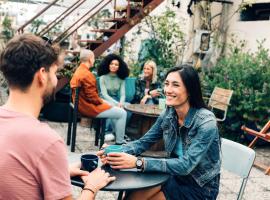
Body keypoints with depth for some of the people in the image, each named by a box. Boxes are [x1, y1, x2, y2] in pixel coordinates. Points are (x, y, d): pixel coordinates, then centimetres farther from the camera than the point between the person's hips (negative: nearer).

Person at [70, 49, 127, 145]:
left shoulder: (79, 70, 9)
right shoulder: (87, 74, -24)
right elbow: (92, 96, -25)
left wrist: (101, 100, 10)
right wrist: (102, 102, -7)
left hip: (82, 104, 11)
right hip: (89, 108, -11)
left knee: (114, 107, 28)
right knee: (122, 113, -4)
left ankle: (117, 133, 35)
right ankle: (119, 141, 5)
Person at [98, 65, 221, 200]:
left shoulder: (206, 122, -25)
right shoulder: (168, 114, -6)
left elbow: (186, 165, -31)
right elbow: (144, 141, -2)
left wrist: (138, 162, -38)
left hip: (200, 187, -5)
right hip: (175, 176, 5)